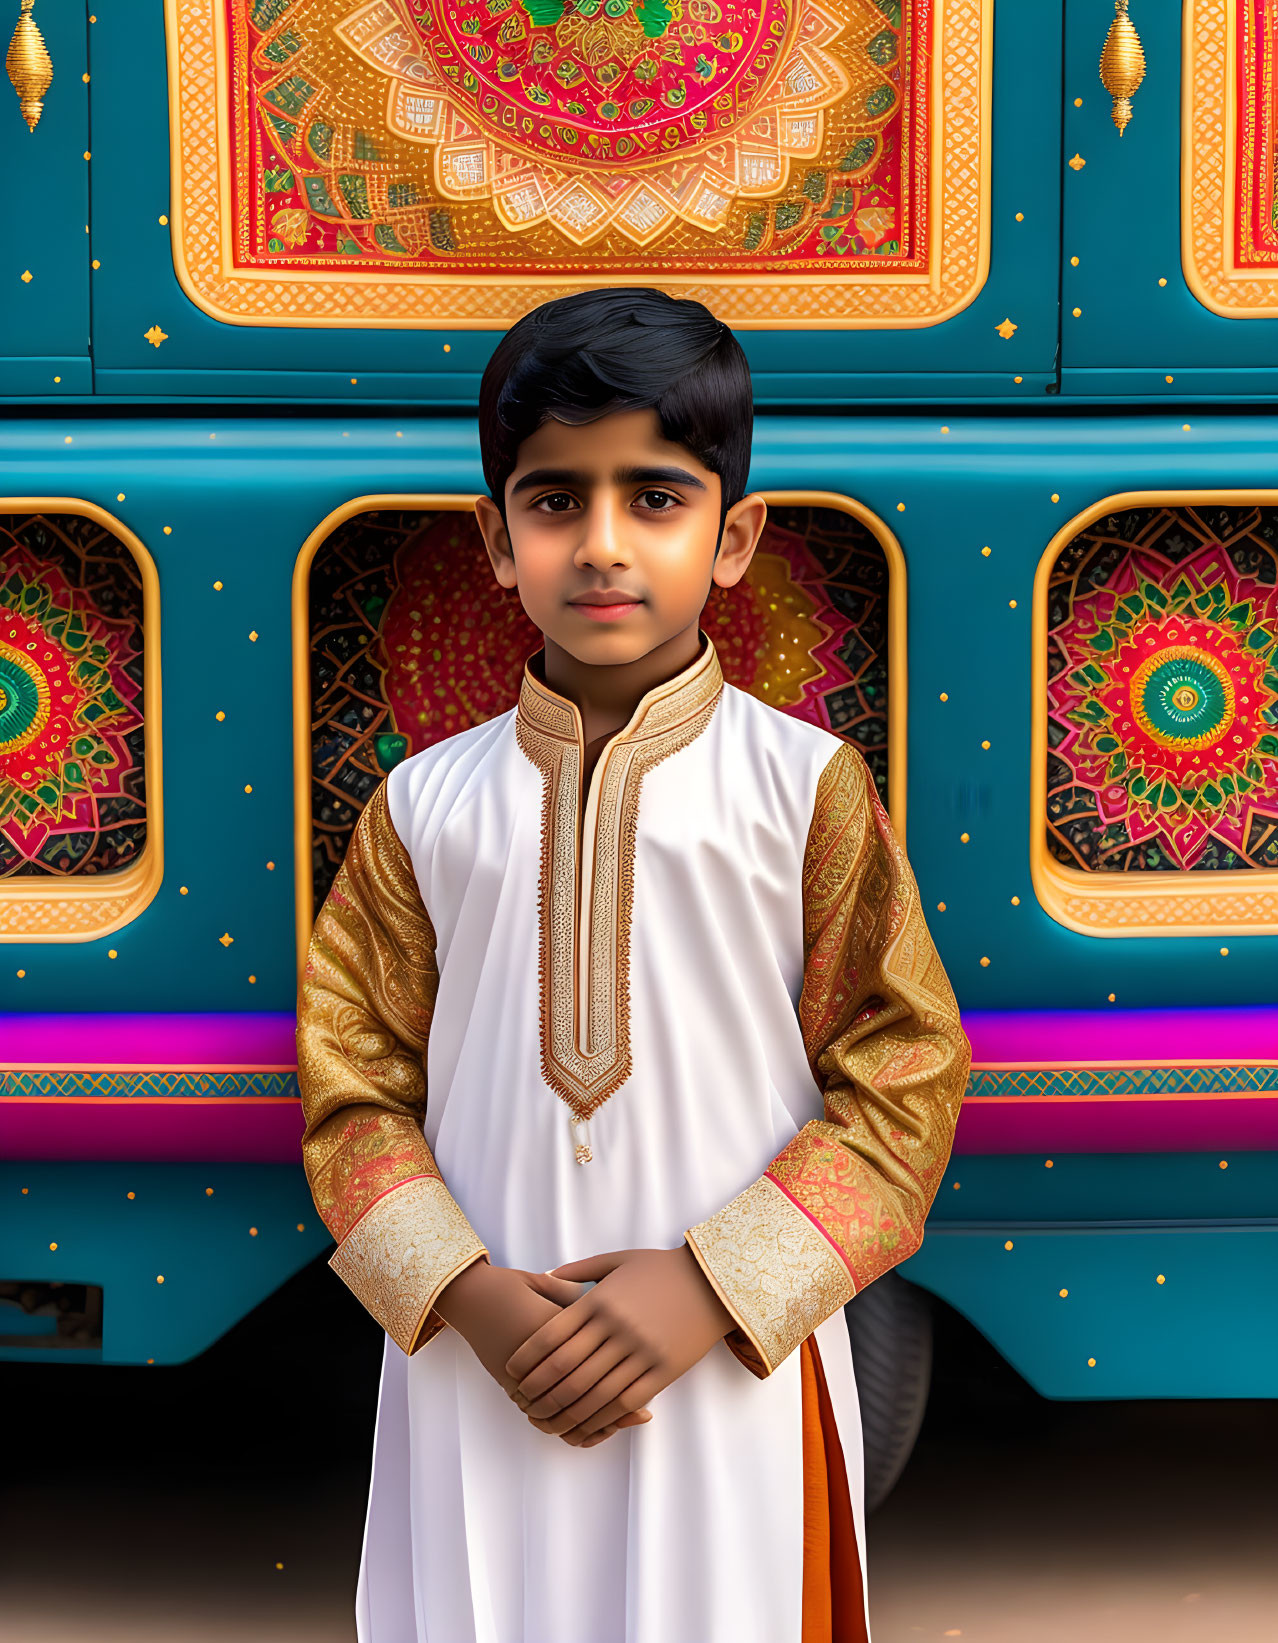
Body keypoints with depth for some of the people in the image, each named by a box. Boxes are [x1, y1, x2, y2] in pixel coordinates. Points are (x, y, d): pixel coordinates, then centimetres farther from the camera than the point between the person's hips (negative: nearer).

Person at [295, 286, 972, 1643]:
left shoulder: (806, 787, -4)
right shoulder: (427, 807, 1)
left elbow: (903, 1083, -5)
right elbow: (352, 1087, 3)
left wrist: (712, 1285, -14)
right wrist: (471, 1298, -11)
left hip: (733, 1377, -1)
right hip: (481, 1378, 2)